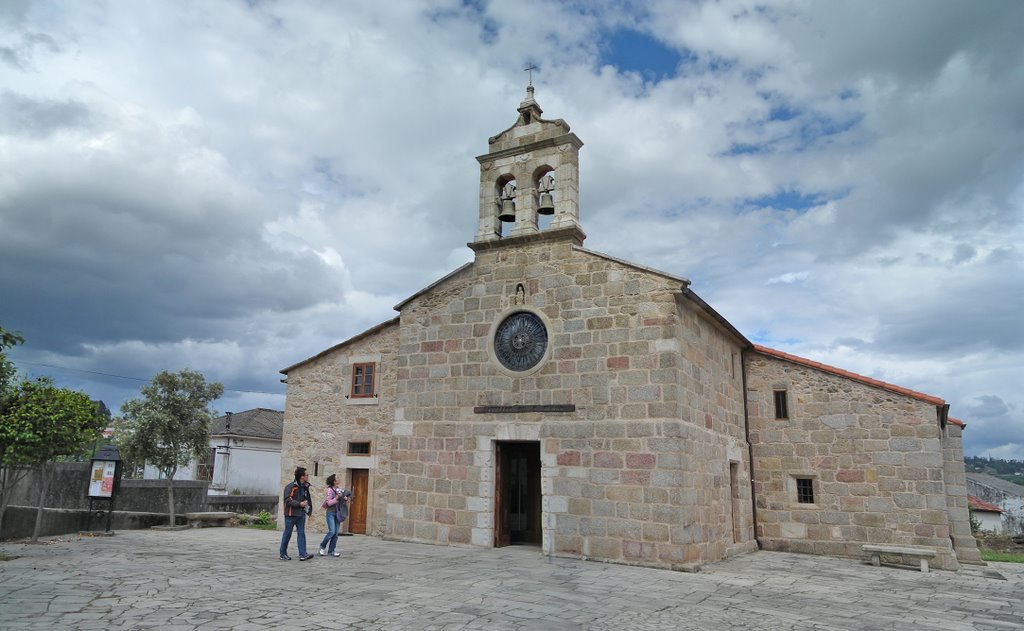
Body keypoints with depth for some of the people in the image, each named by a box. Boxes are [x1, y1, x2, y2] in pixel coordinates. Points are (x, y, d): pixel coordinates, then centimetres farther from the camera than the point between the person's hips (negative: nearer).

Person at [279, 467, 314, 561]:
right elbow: (288, 500, -19)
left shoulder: (304, 487, 12)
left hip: (301, 514, 7)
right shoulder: (291, 486, -12)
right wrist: (299, 504, -22)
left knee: (301, 534, 1)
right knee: (287, 534, 5)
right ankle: (283, 554, 18)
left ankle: (302, 554, -2)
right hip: (291, 514, -7)